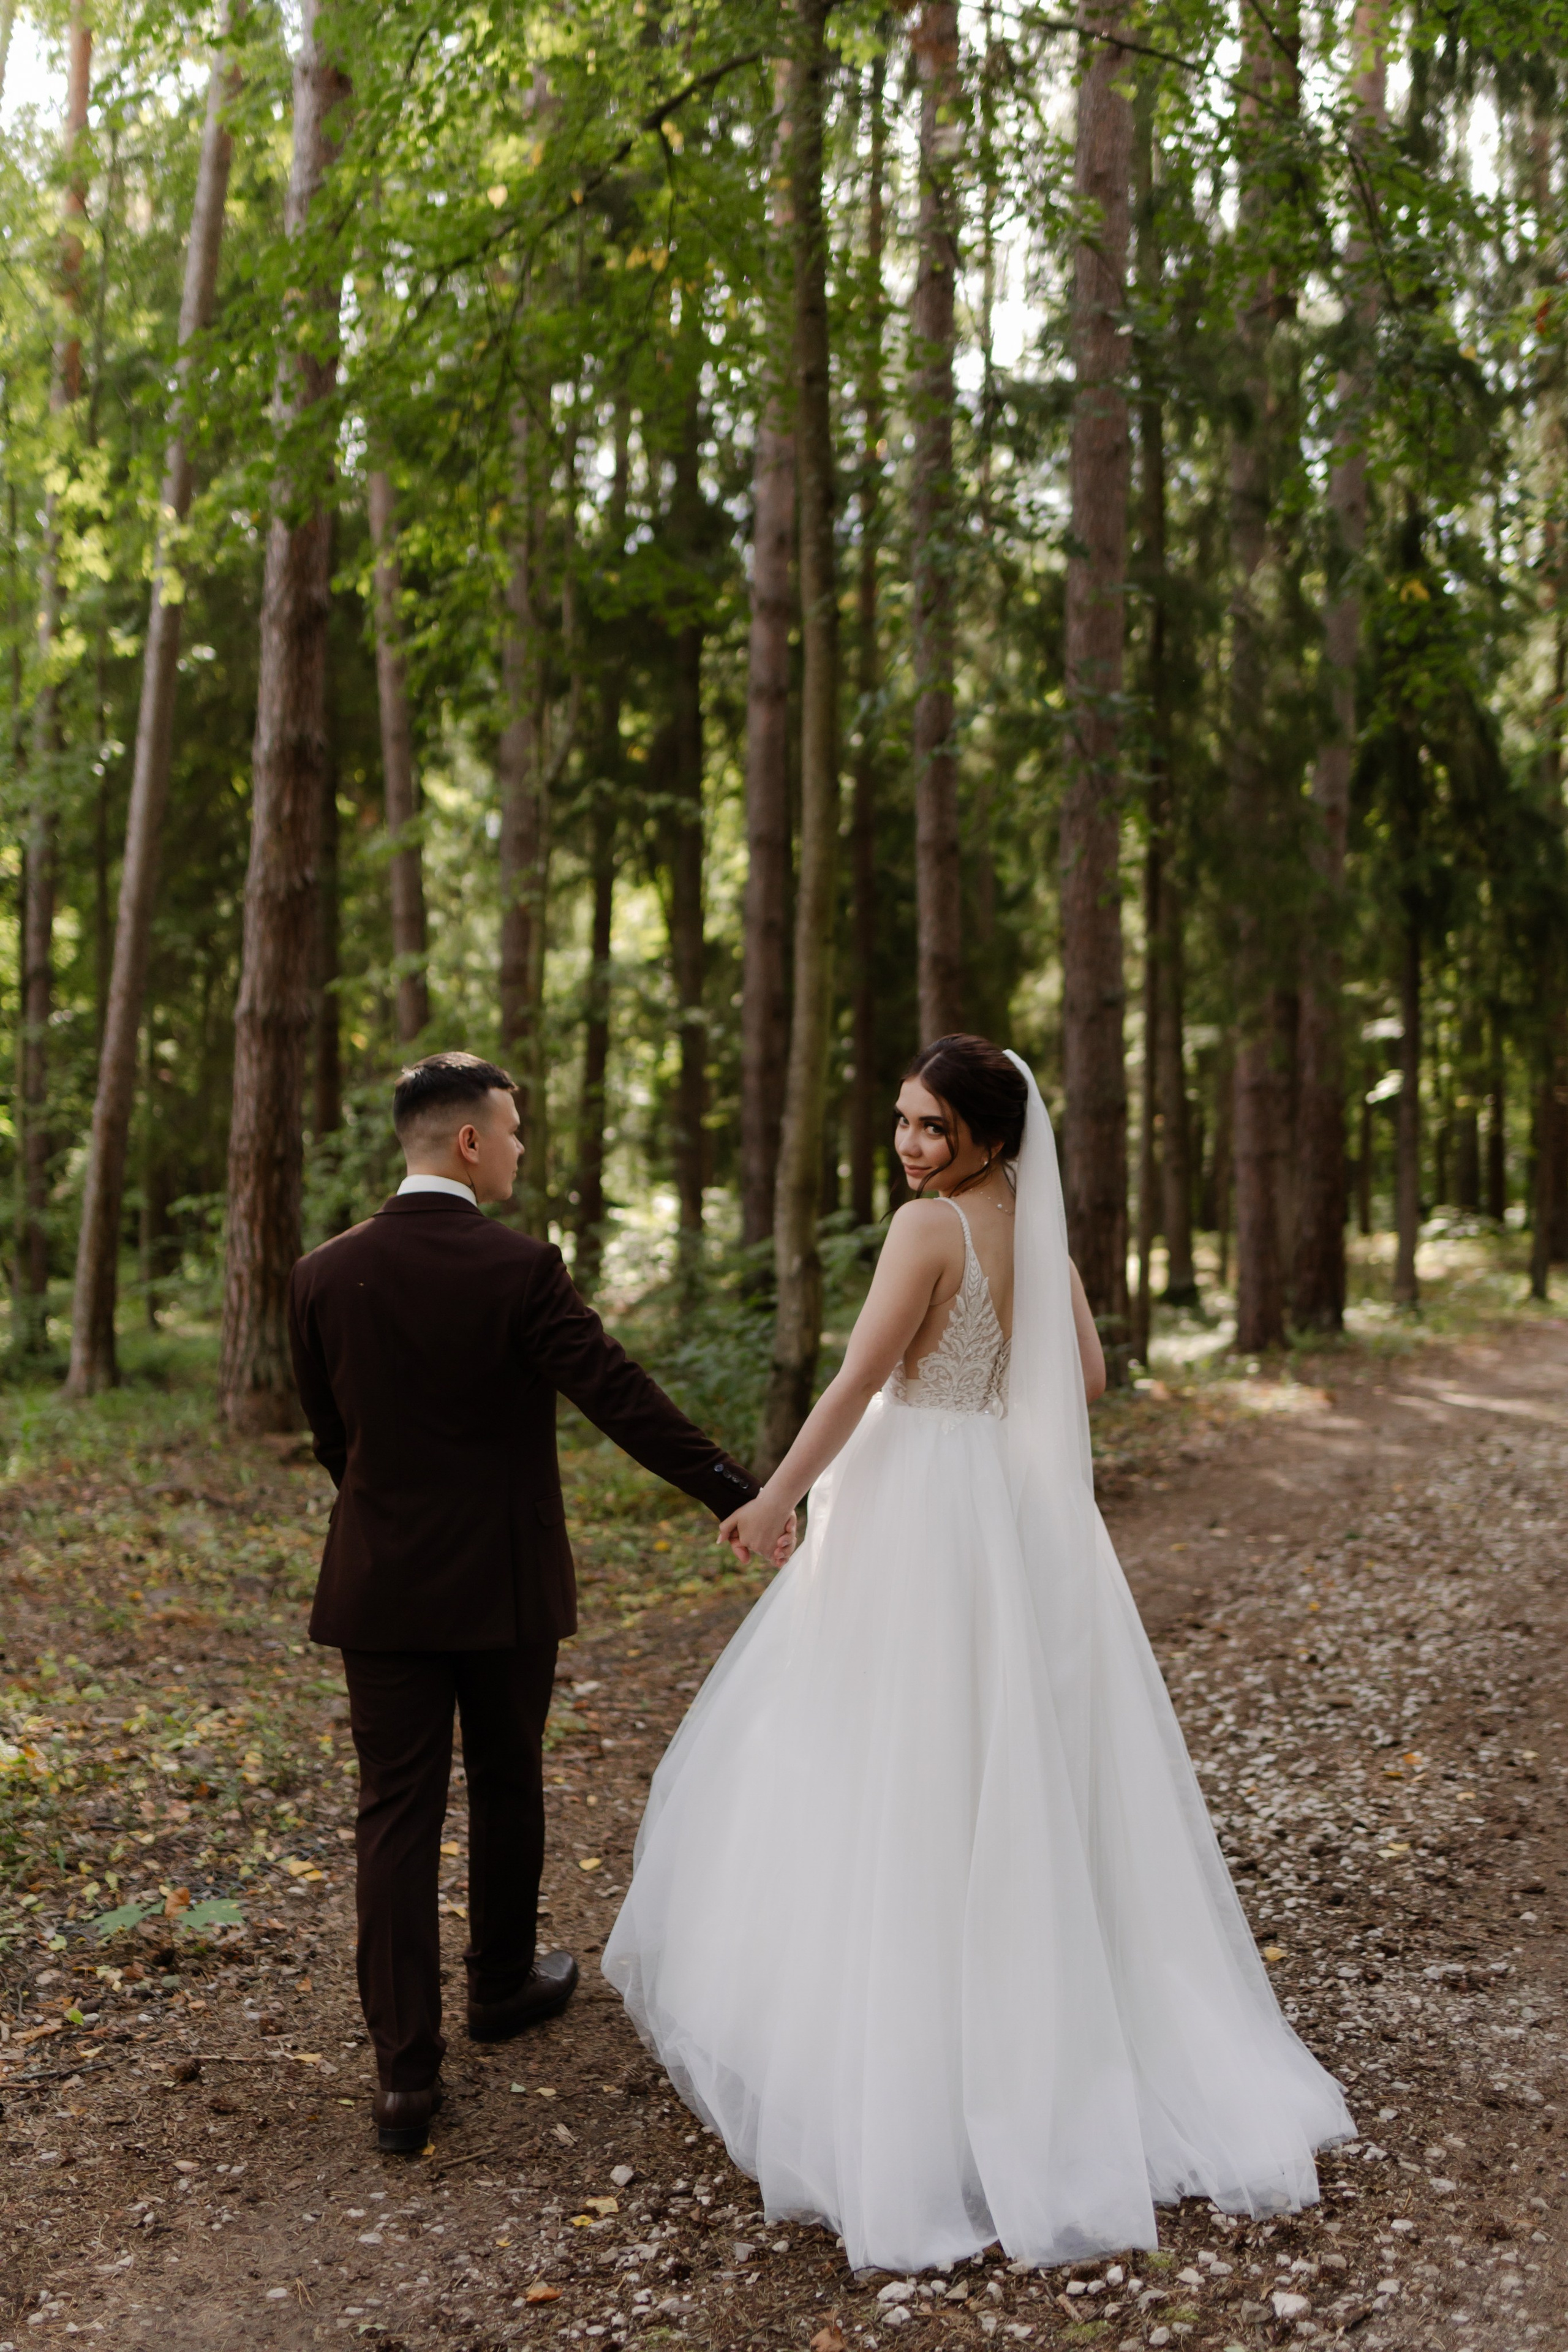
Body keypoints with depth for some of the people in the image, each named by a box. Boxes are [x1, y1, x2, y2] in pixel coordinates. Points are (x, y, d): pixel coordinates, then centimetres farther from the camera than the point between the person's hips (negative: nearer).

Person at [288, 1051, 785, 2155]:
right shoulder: (520, 1269, -14)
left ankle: (405, 2072, 3)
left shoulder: (324, 1276, -2)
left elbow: (330, 1435, 9)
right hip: (506, 1582, -2)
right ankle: (503, 1984, 39)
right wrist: (742, 1495, -12)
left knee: (398, 1813, 5)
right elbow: (625, 1400, -17)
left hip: (383, 1582, 2)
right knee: (507, 1787, 19)